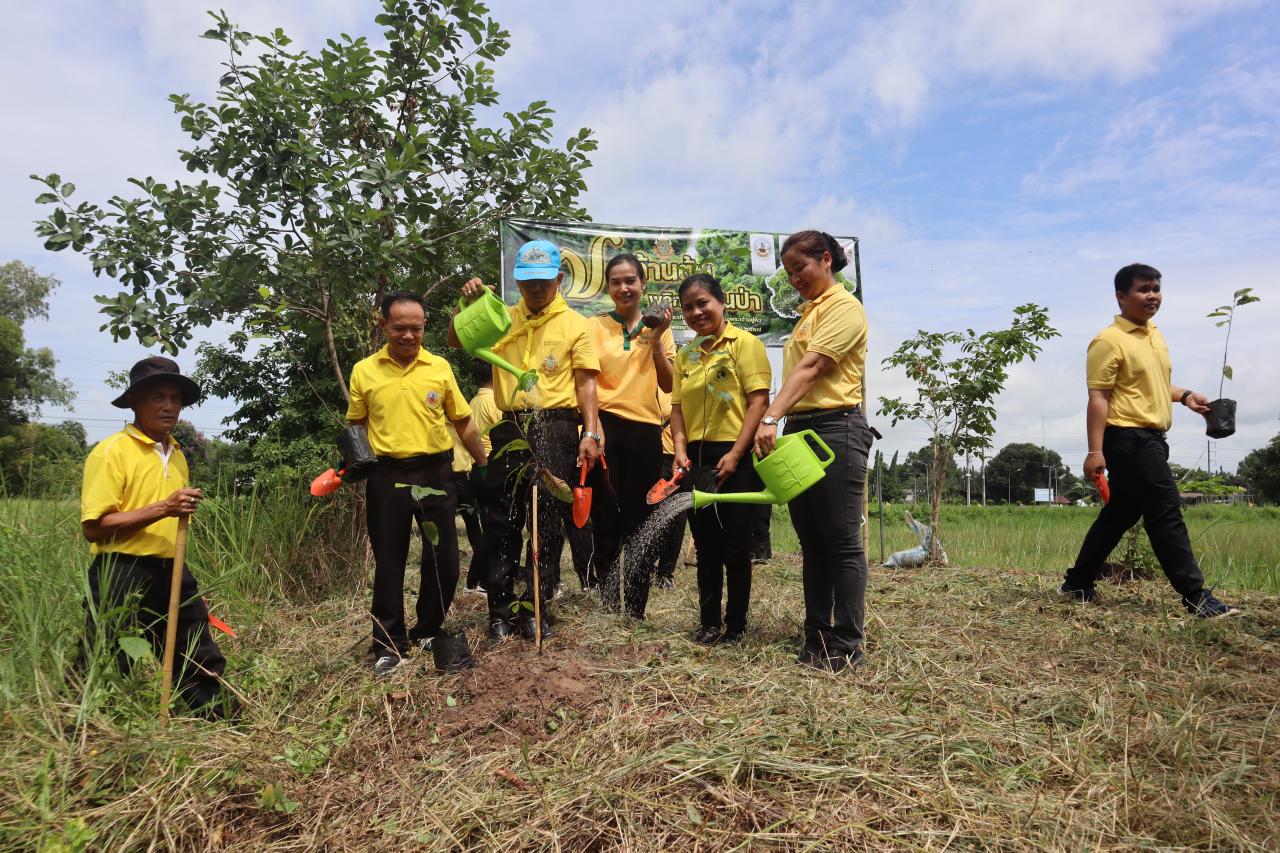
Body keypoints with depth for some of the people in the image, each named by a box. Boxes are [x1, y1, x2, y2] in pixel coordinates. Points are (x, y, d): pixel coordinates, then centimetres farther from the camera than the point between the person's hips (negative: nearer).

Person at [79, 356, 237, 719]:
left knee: (199, 659, 13)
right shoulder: (111, 451, -10)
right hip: (122, 575, -7)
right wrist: (162, 508, -23)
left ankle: (216, 710, 25)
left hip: (172, 572, 7)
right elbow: (93, 527, -17)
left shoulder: (176, 454, 13)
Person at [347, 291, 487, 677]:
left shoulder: (440, 367, 5)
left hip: (435, 471, 1)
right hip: (386, 475, -1)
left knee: (443, 558, 5)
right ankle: (389, 645, 18)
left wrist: (484, 464, 11)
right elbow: (355, 426, 12)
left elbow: (463, 421, 12)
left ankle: (427, 633, 27)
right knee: (389, 561, 6)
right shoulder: (364, 371, 3)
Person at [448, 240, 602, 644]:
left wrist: (591, 433, -10)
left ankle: (534, 608, 15)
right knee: (502, 521, 6)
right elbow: (456, 341, 11)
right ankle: (500, 611, 16)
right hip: (511, 429, 3)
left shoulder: (575, 324, 4)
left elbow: (585, 383, 0)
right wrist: (467, 303, -4)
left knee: (548, 523, 3)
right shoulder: (503, 319, 13)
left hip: (556, 429, -3)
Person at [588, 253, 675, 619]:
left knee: (639, 523, 7)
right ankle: (610, 607, 16)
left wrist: (655, 341, -9)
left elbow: (668, 385, 3)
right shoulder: (595, 326, 4)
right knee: (605, 521, 2)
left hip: (645, 429, 2)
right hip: (606, 426, -1)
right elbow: (586, 380, -2)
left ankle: (636, 612, 17)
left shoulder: (659, 328, 10)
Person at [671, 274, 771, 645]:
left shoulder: (744, 343, -5)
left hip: (735, 459, -5)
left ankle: (736, 625, 17)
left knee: (735, 546, 3)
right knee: (705, 545, 12)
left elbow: (758, 401, -11)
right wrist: (680, 449, -3)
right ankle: (710, 623, 22)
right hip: (696, 460, 6)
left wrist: (735, 454, -17)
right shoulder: (686, 354, 13)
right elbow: (677, 406, 13)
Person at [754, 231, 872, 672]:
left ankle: (846, 644, 3)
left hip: (836, 429, -9)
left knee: (841, 541, -4)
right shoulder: (807, 313, 20)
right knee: (811, 543, 10)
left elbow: (810, 368, -20)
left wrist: (770, 417, -29)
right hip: (799, 430, 9)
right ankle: (817, 637, 18)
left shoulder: (844, 307, -6)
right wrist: (777, 422, 8)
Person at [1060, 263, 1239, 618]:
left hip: (1150, 438, 10)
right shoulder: (1109, 341, -12)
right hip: (1128, 438, -10)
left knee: (1120, 514, 13)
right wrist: (1095, 450, -22)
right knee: (1166, 514, -8)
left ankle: (1078, 584, 22)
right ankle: (1196, 597, -2)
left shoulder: (1154, 335, 16)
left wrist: (1184, 395, 8)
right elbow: (1098, 398, -17)